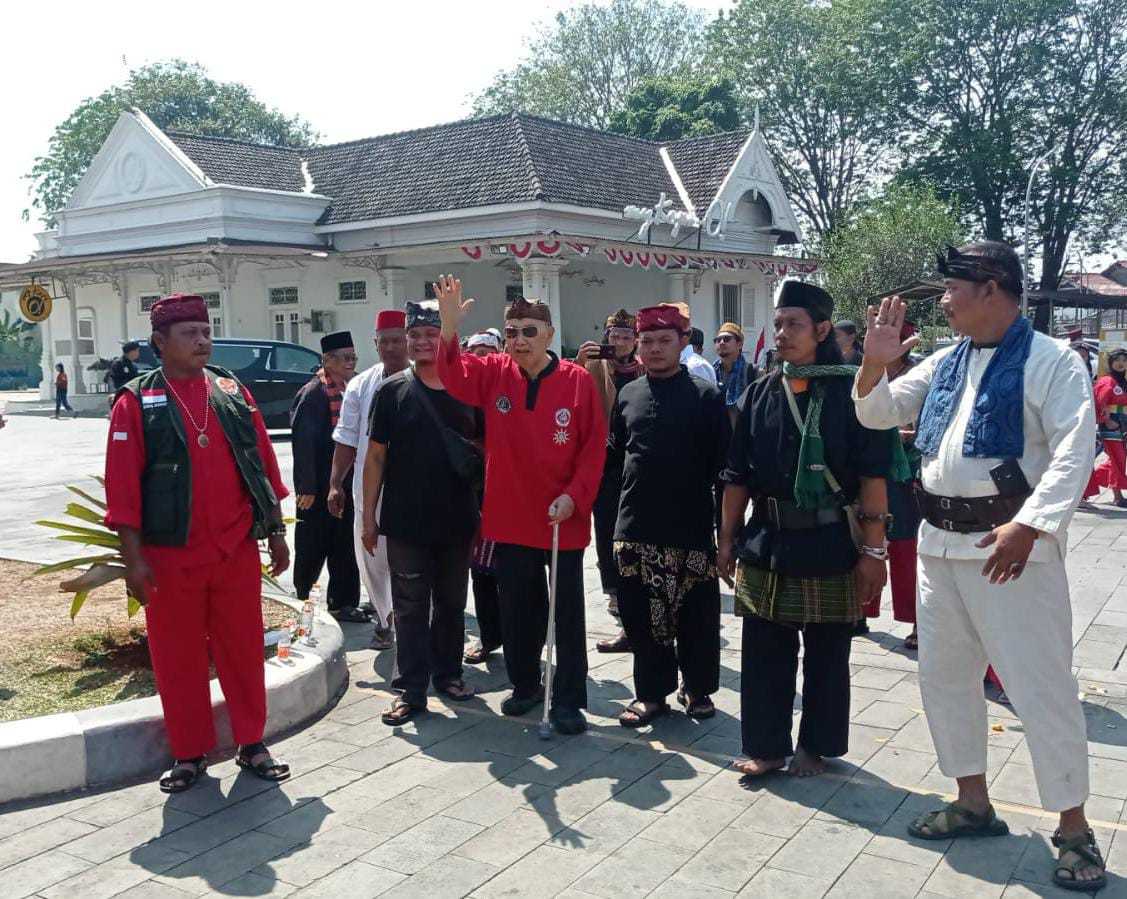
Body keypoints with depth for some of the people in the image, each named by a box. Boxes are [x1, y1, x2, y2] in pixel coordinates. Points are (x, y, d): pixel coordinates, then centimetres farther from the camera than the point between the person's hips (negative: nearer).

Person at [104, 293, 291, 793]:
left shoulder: (234, 393, 6)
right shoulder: (137, 402, -3)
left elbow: (263, 465, 9)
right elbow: (121, 485, -6)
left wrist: (276, 532, 8)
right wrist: (133, 558, -10)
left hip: (237, 551, 2)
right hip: (170, 557, -2)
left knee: (243, 649, 10)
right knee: (177, 657, 8)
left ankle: (252, 745, 24)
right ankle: (189, 754, 23)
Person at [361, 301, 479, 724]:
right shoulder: (393, 391, -2)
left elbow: (483, 450, 10)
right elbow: (376, 456, 0)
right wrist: (369, 515, -3)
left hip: (457, 519, 2)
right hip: (406, 521, -2)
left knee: (452, 603, 14)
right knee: (410, 607, 3)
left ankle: (447, 673, 30)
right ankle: (411, 690, 11)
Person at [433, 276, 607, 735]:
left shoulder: (578, 380, -8)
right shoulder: (495, 373, 1)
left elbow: (594, 447, -6)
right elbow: (453, 375, -13)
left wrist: (574, 496, -15)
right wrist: (450, 328, -28)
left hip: (563, 520, -3)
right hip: (511, 518, 3)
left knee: (567, 613, 5)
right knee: (516, 609, 15)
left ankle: (568, 701, 16)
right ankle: (525, 685, 33)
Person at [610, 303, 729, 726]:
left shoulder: (706, 396, -2)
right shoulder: (627, 395, 9)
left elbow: (722, 465, -3)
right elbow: (613, 453, 19)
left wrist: (726, 526, -5)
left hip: (691, 529, -3)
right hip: (637, 528, 3)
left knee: (697, 616, 8)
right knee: (642, 615, 8)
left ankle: (698, 688, 27)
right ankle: (652, 692, 23)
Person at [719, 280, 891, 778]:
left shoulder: (851, 391, -7)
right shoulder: (761, 393, 6)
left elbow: (873, 475, -9)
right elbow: (738, 476, 9)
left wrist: (873, 550, -12)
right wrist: (728, 539, 8)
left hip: (830, 544, -3)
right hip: (766, 541, 4)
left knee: (826, 656, 10)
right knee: (764, 653, 9)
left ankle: (815, 747, 27)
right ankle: (767, 746, 23)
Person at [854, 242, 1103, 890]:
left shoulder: (1051, 360, -9)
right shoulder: (946, 363, 12)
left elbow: (1075, 450, -17)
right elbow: (878, 414, 16)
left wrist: (1028, 527, -26)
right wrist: (876, 361, -3)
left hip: (1011, 542, -7)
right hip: (940, 541, 8)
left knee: (1041, 685, -2)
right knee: (945, 675, 14)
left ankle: (1074, 826, 13)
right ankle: (974, 803, 30)